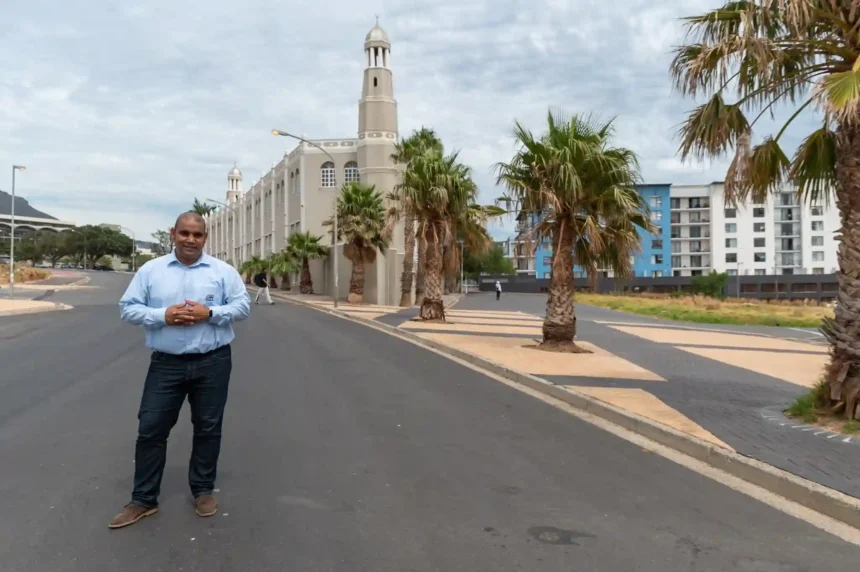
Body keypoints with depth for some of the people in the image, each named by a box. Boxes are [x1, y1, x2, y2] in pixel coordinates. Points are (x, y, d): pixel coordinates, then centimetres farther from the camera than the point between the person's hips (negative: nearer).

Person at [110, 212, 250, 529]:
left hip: (212, 363, 0)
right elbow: (128, 308, 2)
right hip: (166, 363, 1)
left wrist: (210, 313, -16)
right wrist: (162, 315, -15)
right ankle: (143, 499, 17)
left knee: (208, 429, 9)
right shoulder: (150, 270, 3)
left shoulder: (223, 270, 1)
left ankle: (203, 490, 26)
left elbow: (243, 305, -1)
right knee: (150, 429, 3)